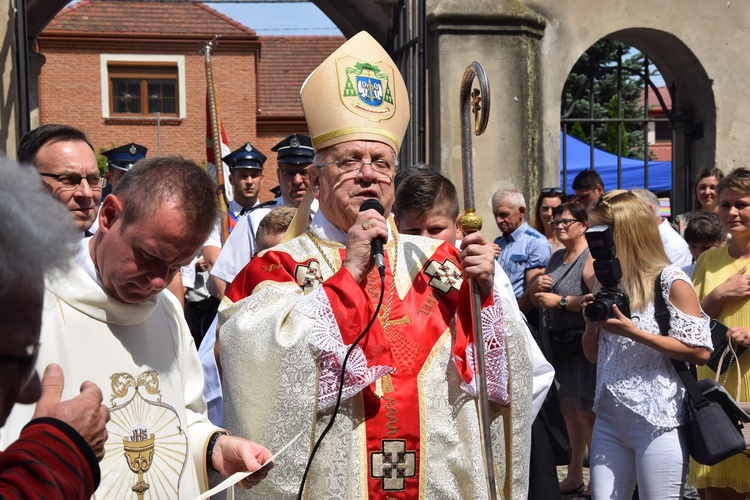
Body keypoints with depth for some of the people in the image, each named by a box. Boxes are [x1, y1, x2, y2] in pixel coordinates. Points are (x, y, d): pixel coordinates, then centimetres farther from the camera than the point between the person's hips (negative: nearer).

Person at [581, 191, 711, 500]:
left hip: (658, 421, -6)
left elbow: (701, 352, -14)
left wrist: (634, 332, -19)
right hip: (609, 419, 7)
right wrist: (592, 322, -3)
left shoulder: (671, 281, -9)